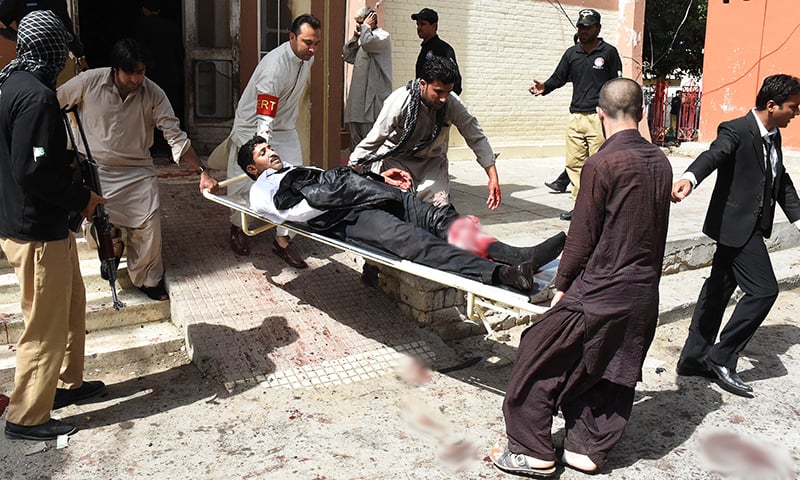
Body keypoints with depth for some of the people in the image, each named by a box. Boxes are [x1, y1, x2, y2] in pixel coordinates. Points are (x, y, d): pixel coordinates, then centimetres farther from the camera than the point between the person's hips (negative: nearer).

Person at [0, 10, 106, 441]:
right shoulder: (36, 95, -21)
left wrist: (67, 161, 14)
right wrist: (83, 199, -14)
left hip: (39, 225, 10)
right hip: (36, 233, -10)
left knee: (72, 305, 22)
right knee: (45, 325, 2)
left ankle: (68, 383, 38)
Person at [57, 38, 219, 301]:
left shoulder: (153, 94, -12)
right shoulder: (89, 82, -13)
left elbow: (175, 136, -12)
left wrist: (202, 171, -20)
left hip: (138, 170, 0)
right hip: (96, 169, 0)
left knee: (149, 226, -9)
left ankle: (148, 279, 15)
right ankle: (113, 243, 30)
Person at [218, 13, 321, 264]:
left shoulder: (307, 56, -7)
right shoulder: (274, 67, -31)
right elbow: (264, 119, -35)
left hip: (284, 128, 6)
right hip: (253, 128, -6)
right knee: (244, 184, 1)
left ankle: (282, 240, 5)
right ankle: (237, 228, 30)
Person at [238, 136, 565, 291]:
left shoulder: (297, 170, 41)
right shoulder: (261, 190, 17)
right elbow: (297, 213, -4)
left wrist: (379, 179, 14)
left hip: (366, 200, 8)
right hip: (345, 220, -8)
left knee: (437, 216, -17)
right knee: (412, 240, -33)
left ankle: (520, 255, -32)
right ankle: (506, 274, -51)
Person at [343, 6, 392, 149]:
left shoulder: (383, 36, -5)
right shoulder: (364, 37, 22)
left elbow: (368, 43, -26)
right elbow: (348, 57, 21)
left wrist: (366, 26, -8)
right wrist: (355, 37, 10)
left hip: (373, 98, -9)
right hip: (358, 97, 9)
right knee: (356, 140, 12)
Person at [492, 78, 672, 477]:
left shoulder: (603, 164, -16)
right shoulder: (661, 163, 5)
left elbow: (583, 236, -13)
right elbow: (657, 231, 13)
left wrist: (562, 285, -3)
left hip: (600, 292, -8)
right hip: (645, 294, 8)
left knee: (540, 358, 5)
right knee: (614, 373, 17)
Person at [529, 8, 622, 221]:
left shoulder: (608, 52, 2)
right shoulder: (571, 53, 14)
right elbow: (558, 78, 14)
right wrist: (544, 87, -8)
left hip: (599, 118, -5)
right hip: (575, 117, 5)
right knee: (574, 163, 5)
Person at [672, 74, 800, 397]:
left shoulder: (773, 137, 12)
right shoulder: (736, 131, -15)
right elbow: (713, 155, -35)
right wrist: (689, 179, -55)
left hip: (749, 225, 9)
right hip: (736, 223, -9)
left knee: (719, 289, 13)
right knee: (764, 289, -10)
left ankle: (693, 358, 22)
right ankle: (721, 358, 3)